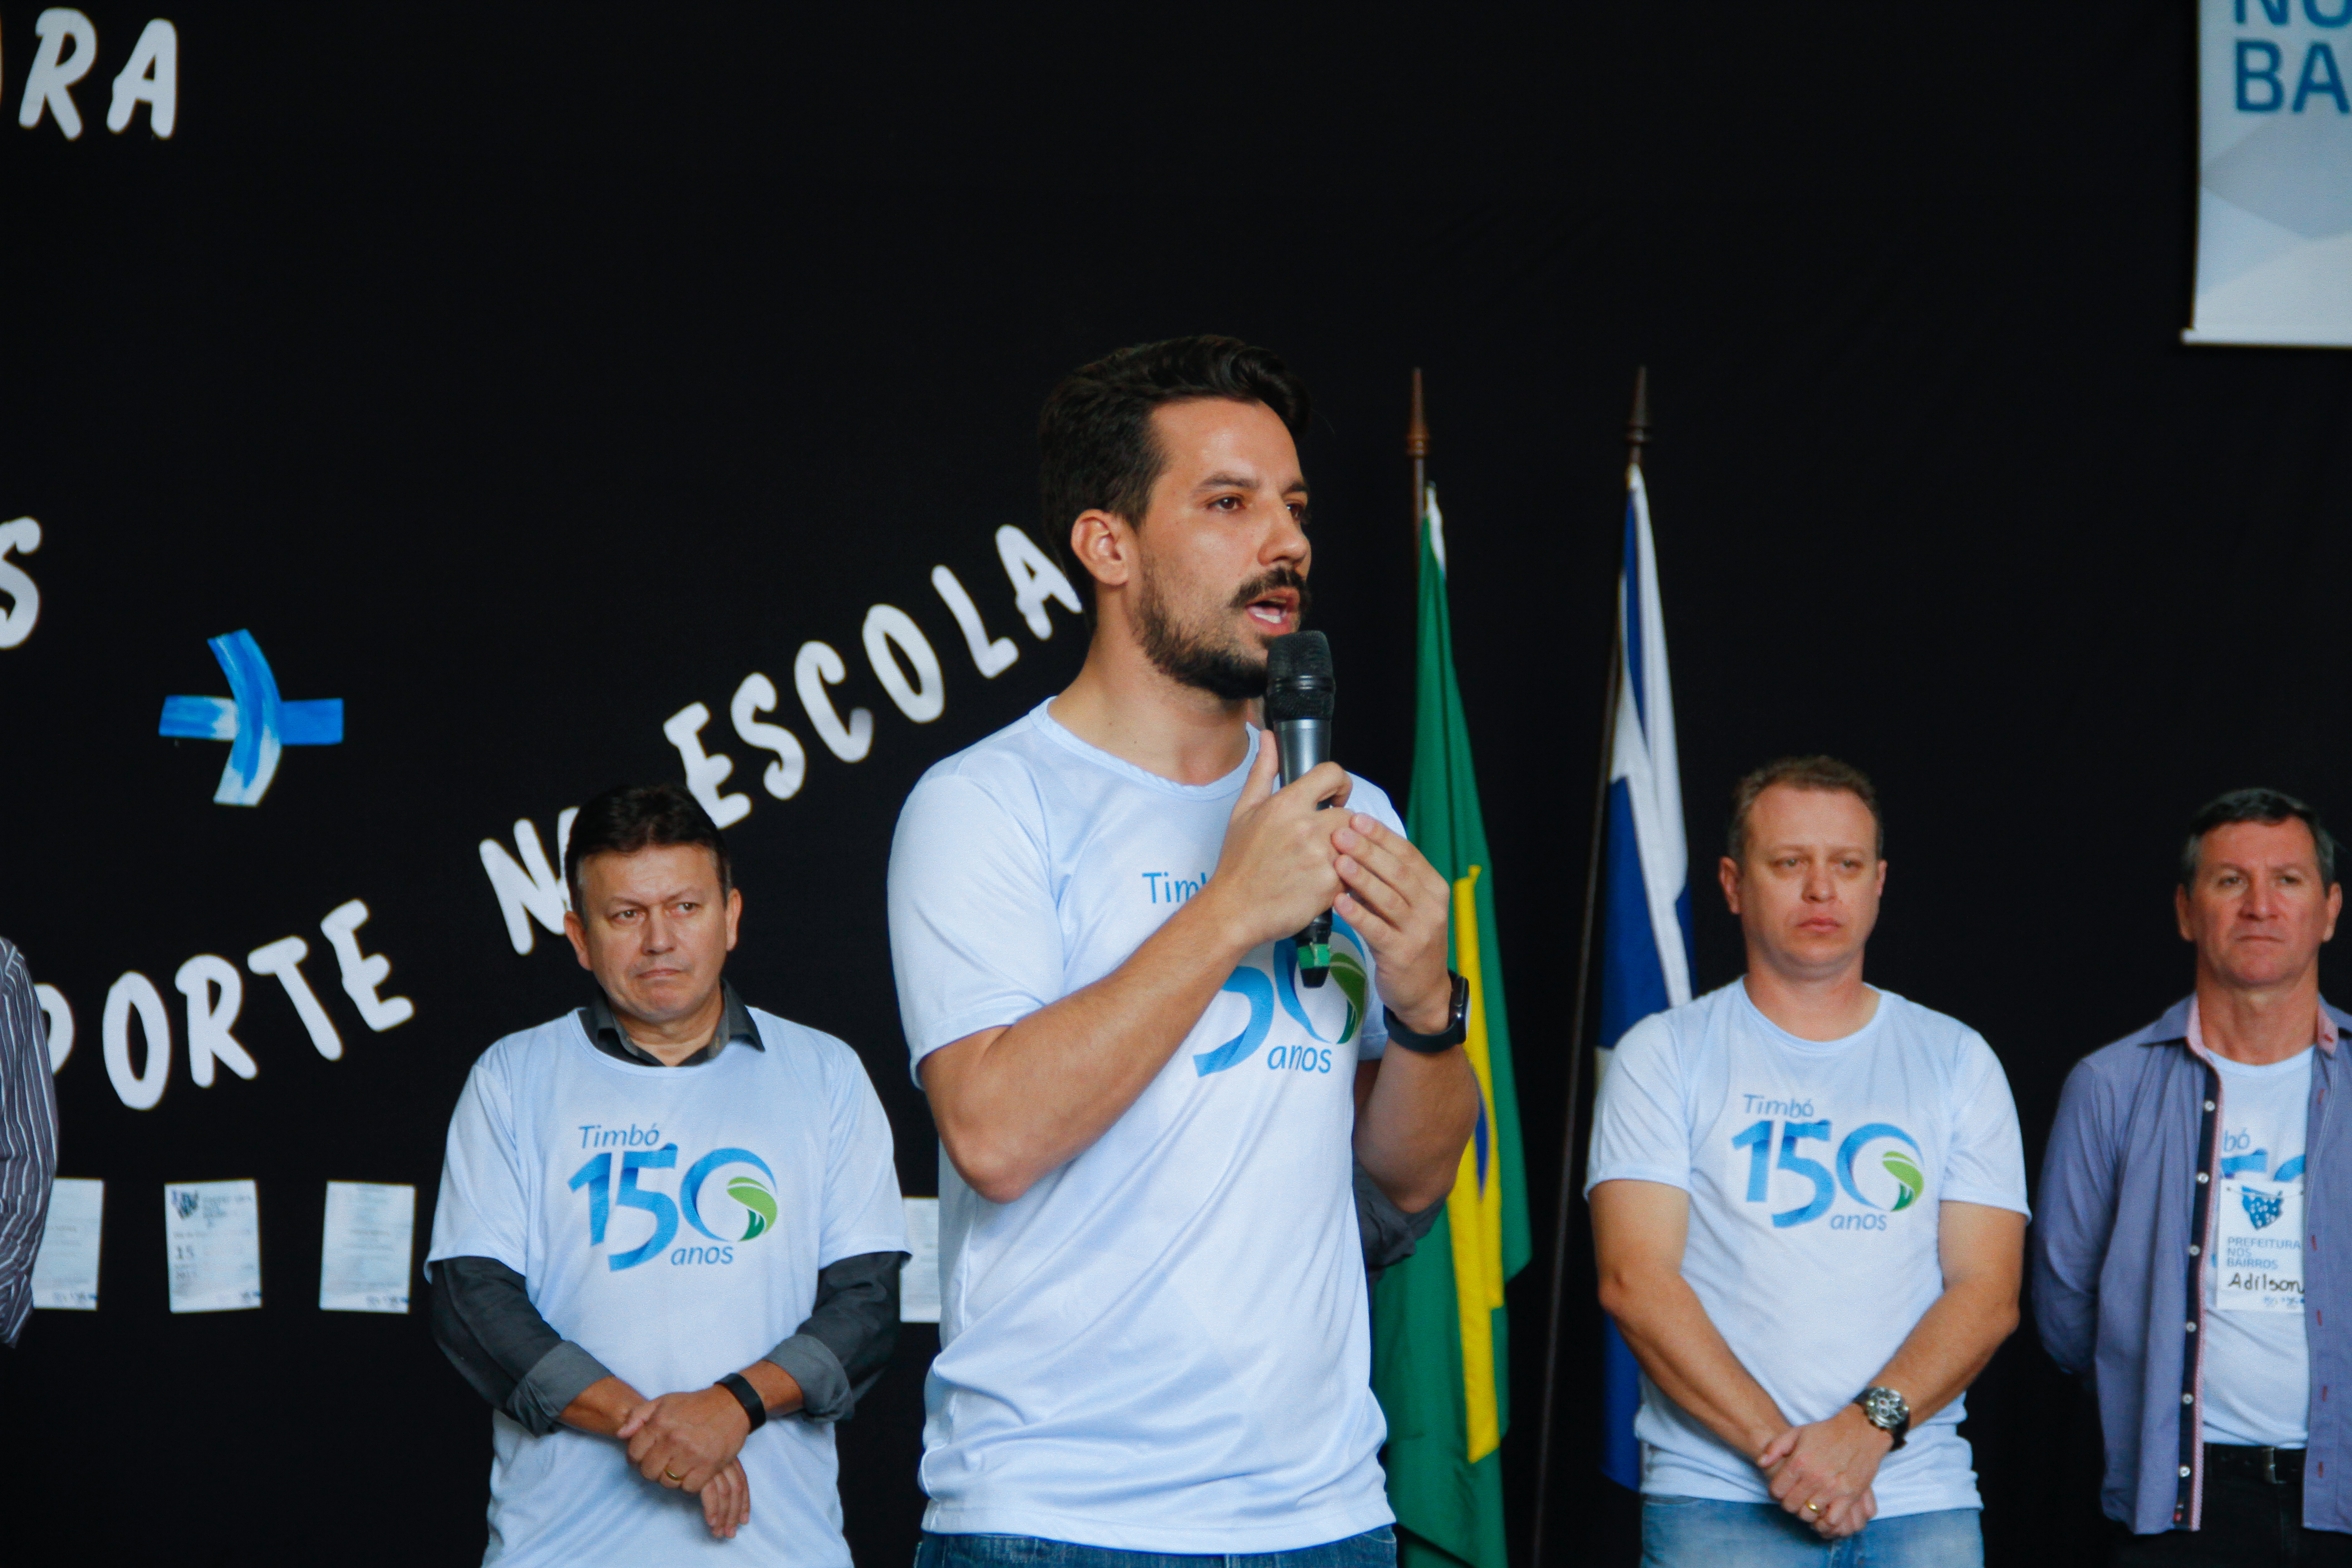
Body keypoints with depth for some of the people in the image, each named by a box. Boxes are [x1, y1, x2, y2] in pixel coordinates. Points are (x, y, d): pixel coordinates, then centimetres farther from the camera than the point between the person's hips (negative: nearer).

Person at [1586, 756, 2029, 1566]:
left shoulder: (1956, 1060, 11)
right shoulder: (1663, 1054, 6)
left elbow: (1987, 1292, 3)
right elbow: (1634, 1281, -5)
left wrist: (1869, 1426, -12)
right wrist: (1777, 1443, -13)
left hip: (1919, 1498, 2)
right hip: (1715, 1497, -2)